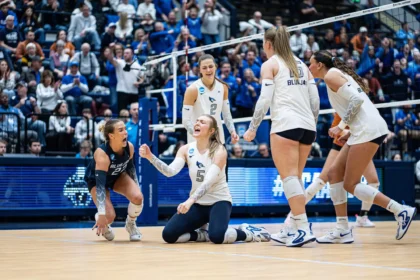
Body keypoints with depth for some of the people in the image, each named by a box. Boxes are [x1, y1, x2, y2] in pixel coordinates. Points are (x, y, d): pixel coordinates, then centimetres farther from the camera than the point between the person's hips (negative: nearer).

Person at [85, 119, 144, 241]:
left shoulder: (129, 147, -23)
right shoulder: (102, 154, -40)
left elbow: (130, 166, 0)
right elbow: (100, 185, -43)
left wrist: (135, 188, 7)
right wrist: (102, 214, -48)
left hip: (118, 175, 4)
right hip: (96, 179, -4)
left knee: (138, 197, -23)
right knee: (109, 216, -22)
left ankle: (131, 224, 7)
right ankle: (103, 226, 16)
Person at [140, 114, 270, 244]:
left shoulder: (219, 151, -16)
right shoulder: (186, 149, -2)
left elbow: (209, 182, -28)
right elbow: (171, 171, -17)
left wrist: (190, 200, -43)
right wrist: (150, 157, -32)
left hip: (218, 201, -4)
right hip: (197, 204, 5)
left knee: (217, 236, -33)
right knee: (168, 234, -14)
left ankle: (247, 232, -1)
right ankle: (202, 235, 12)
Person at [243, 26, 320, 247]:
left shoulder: (270, 64, 4)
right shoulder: (301, 64, 21)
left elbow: (265, 99, -5)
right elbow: (315, 99, 14)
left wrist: (253, 128, 0)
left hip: (285, 124, -6)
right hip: (307, 125, 7)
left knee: (289, 177, -8)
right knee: (295, 178, 13)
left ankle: (304, 228, -17)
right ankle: (294, 229, 13)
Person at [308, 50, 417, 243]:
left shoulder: (331, 75, -5)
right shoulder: (338, 75, 23)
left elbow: (357, 99, -18)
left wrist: (342, 126, -14)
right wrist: (349, 133, 16)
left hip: (368, 130, -10)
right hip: (365, 130, 10)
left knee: (351, 185, -7)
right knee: (334, 174, 8)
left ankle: (402, 211, -6)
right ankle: (343, 230, 6)